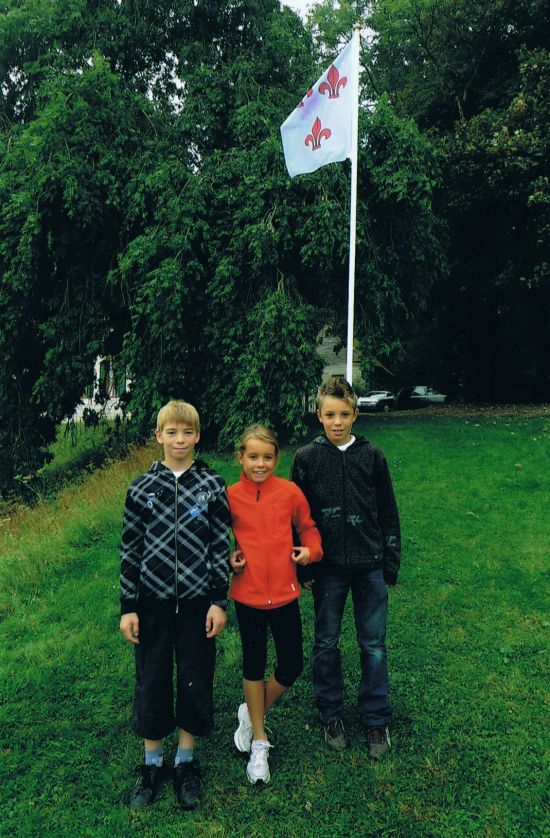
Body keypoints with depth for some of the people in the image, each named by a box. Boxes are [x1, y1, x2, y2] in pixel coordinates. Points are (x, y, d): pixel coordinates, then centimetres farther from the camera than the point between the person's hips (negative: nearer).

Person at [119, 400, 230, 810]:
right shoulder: (142, 488, -2)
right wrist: (128, 607, 0)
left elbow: (220, 546, -1)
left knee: (195, 681, 11)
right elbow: (130, 549, 2)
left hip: (197, 602, 0)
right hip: (153, 602, 1)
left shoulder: (212, 486, -3)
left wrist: (219, 601, -4)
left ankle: (186, 761, 32)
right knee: (151, 683, 11)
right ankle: (153, 763, 32)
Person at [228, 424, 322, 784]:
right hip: (247, 594, -1)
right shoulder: (231, 497, -6)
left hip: (285, 593, 1)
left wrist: (310, 551, -10)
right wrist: (229, 559, -8)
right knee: (254, 663, 13)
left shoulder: (290, 492, -5)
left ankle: (252, 713, 35)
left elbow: (308, 529, 9)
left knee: (292, 666, 7)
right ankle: (259, 742, 32)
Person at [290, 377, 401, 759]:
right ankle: (331, 714, 31)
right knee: (326, 644, 12)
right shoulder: (306, 458, -3)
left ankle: (377, 719, 26)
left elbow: (389, 513, 5)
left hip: (369, 565, 0)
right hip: (328, 567, 0)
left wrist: (391, 563, 4)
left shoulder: (372, 456, -1)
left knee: (374, 644, 9)